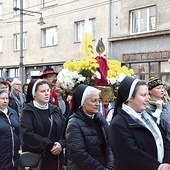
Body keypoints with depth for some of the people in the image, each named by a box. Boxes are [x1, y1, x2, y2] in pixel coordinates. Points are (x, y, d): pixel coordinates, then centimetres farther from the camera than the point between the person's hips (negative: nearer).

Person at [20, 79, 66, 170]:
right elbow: (27, 134, -17)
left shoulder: (56, 110, 10)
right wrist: (49, 145, -17)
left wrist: (61, 144, -13)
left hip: (56, 156, 5)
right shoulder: (28, 111, -6)